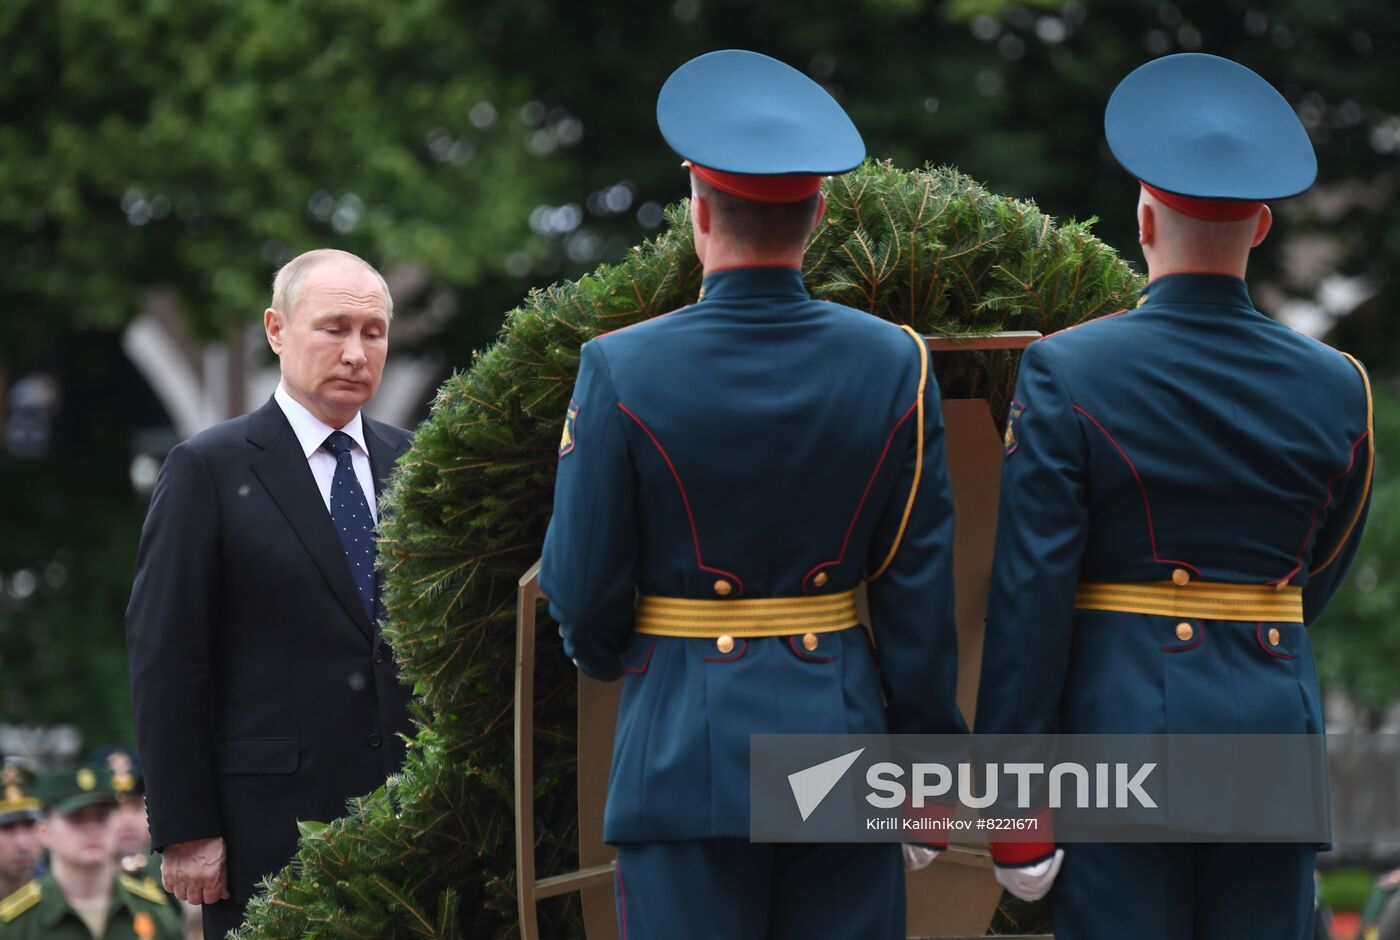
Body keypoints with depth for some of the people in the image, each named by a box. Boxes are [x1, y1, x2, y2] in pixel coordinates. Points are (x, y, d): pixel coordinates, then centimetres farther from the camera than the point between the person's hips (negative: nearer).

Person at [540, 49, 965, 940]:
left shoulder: (623, 371, -9)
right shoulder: (895, 364, -2)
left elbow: (582, 592, -3)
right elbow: (921, 593, 1)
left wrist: (605, 656, 20)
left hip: (686, 750, -2)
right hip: (843, 734, 2)